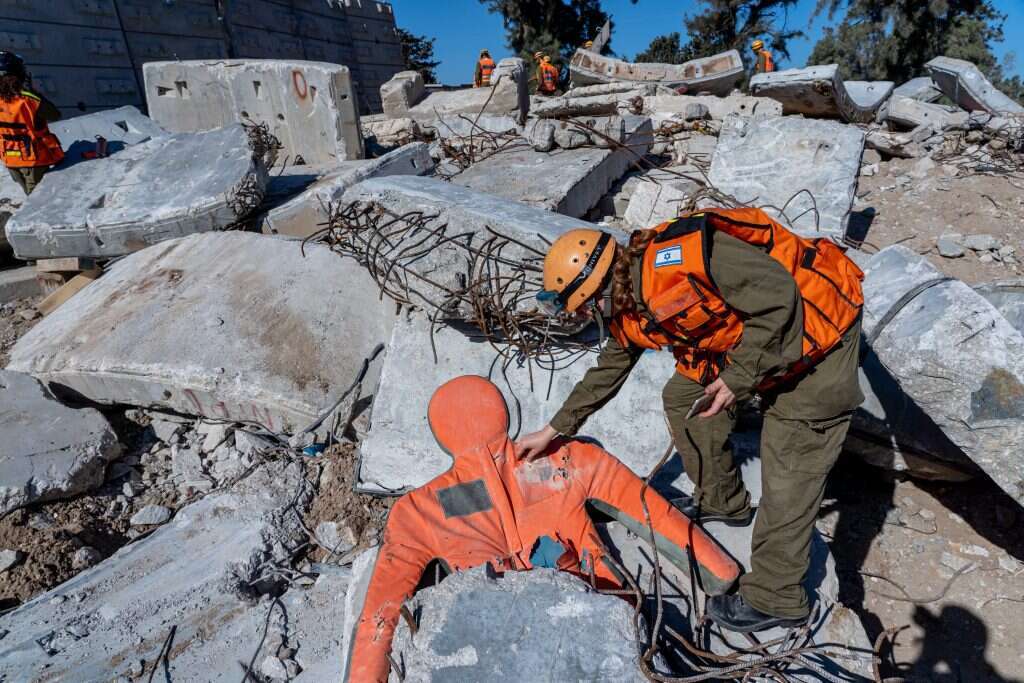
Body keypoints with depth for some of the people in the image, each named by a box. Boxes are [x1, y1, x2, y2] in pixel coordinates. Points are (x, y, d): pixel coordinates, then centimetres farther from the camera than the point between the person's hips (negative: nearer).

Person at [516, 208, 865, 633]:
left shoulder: (678, 254, -31)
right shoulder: (629, 311, 0)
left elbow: (778, 297, -28)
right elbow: (608, 369, 12)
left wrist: (739, 377, -24)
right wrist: (554, 430, 15)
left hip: (817, 325, -9)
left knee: (788, 474, -6)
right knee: (682, 396, 15)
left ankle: (775, 600, 11)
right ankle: (719, 501, 34)